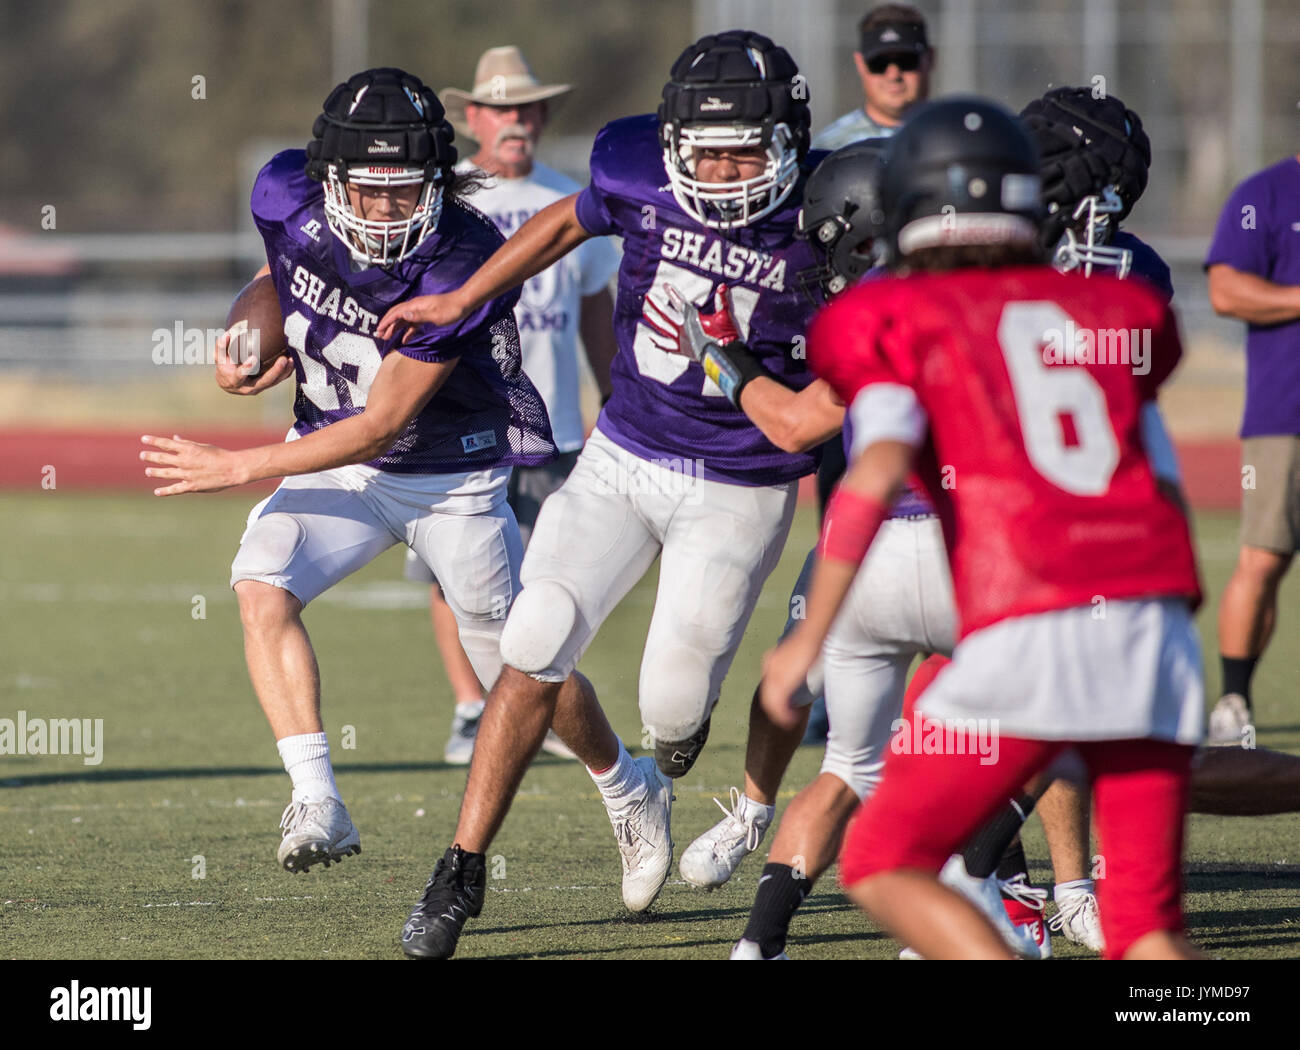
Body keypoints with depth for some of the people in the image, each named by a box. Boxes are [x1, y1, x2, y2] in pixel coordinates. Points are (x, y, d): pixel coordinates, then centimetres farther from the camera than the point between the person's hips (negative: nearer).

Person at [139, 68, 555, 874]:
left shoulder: (463, 267, -31)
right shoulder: (286, 198, -17)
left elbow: (381, 424, -27)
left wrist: (239, 468, -26)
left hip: (455, 476, -4)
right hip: (346, 463, 4)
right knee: (263, 588, -23)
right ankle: (318, 805, -25)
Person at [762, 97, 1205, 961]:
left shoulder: (899, 319, 8)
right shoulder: (1111, 311, 21)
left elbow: (876, 476, -7)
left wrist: (809, 637, -7)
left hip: (1029, 633, -4)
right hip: (1157, 621, 4)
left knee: (882, 866, 10)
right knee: (1146, 921, 9)